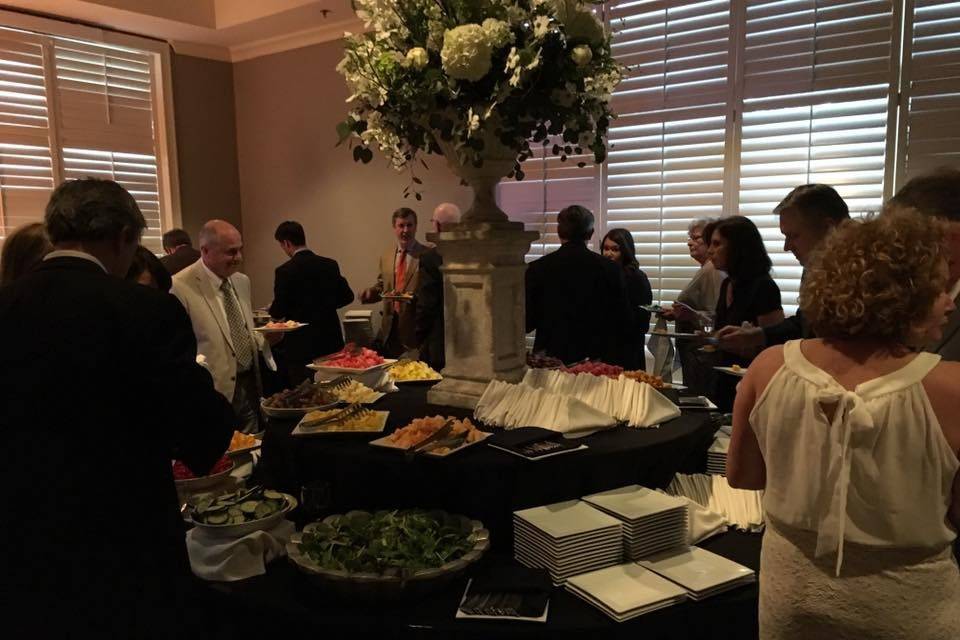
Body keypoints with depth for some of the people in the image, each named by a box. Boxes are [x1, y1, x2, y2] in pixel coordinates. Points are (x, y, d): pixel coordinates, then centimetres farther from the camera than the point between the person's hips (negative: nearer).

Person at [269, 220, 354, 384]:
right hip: (331, 340, 5)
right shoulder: (330, 265, 1)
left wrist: (272, 309, 11)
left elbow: (278, 311, -12)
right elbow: (347, 296, 6)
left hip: (301, 345, -5)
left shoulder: (285, 271, -14)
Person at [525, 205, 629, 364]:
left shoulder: (538, 268, -5)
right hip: (596, 360, 0)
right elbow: (621, 321, -1)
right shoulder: (610, 269, -4)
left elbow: (527, 322, -1)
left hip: (551, 359, 0)